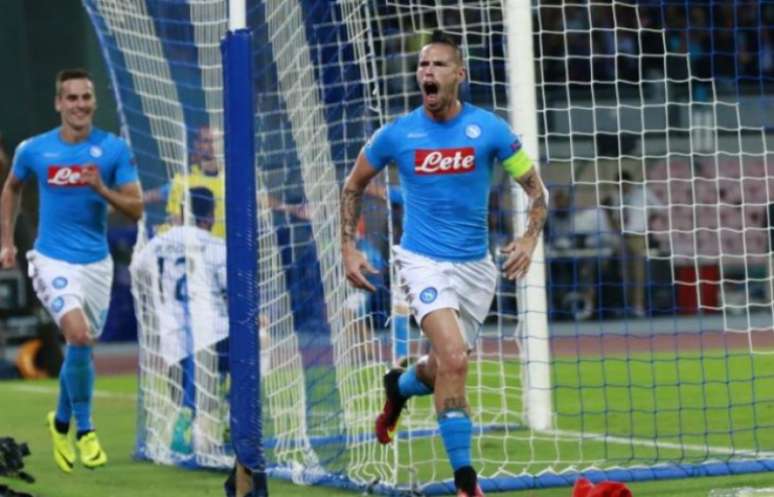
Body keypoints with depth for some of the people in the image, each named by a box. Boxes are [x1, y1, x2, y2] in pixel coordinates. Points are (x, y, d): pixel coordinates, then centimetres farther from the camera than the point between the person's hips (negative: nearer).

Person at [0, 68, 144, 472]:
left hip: (96, 263, 2)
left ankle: (62, 421, 37)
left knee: (82, 349, 11)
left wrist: (102, 189, -21)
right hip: (53, 260, -2)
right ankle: (84, 427, -7)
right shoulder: (34, 150, -3)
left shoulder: (115, 149, -4)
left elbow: (136, 209, -3)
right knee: (79, 336, -23)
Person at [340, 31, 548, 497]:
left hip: (476, 265, 3)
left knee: (445, 370, 13)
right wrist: (349, 248, 3)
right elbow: (354, 185, 11)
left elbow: (535, 187, 3)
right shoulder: (396, 134, -5)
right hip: (424, 261, -3)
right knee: (454, 358, -23)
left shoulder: (489, 129, -6)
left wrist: (530, 239, -14)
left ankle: (398, 386, 52)